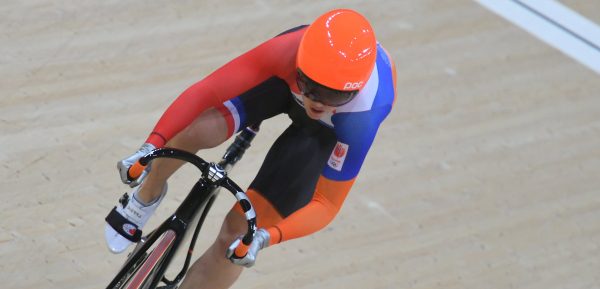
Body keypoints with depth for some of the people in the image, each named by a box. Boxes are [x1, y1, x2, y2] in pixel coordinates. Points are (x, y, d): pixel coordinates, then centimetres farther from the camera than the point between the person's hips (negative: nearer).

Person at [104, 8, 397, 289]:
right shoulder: (290, 51, -42)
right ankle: (147, 194, 3)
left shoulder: (361, 118, -42)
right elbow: (205, 91, -38)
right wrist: (152, 145, -48)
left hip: (330, 127, -1)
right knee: (200, 129, -30)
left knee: (238, 229, -8)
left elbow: (327, 203, -32)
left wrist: (266, 237, -47)